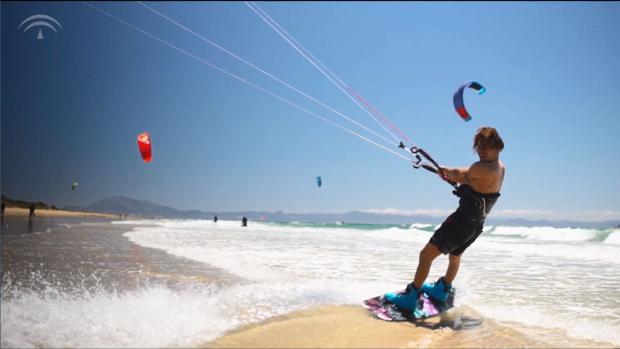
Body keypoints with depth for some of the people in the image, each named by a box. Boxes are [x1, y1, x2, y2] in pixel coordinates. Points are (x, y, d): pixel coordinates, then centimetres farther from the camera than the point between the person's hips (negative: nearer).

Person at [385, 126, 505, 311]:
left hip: (462, 220, -10)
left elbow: (459, 174, -5)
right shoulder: (500, 167, 5)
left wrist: (445, 170, 15)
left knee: (426, 254, -5)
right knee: (455, 256, 29)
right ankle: (442, 290, 49)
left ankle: (410, 297, -2)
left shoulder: (482, 168, -23)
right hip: (477, 225, 10)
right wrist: (451, 175, 10)